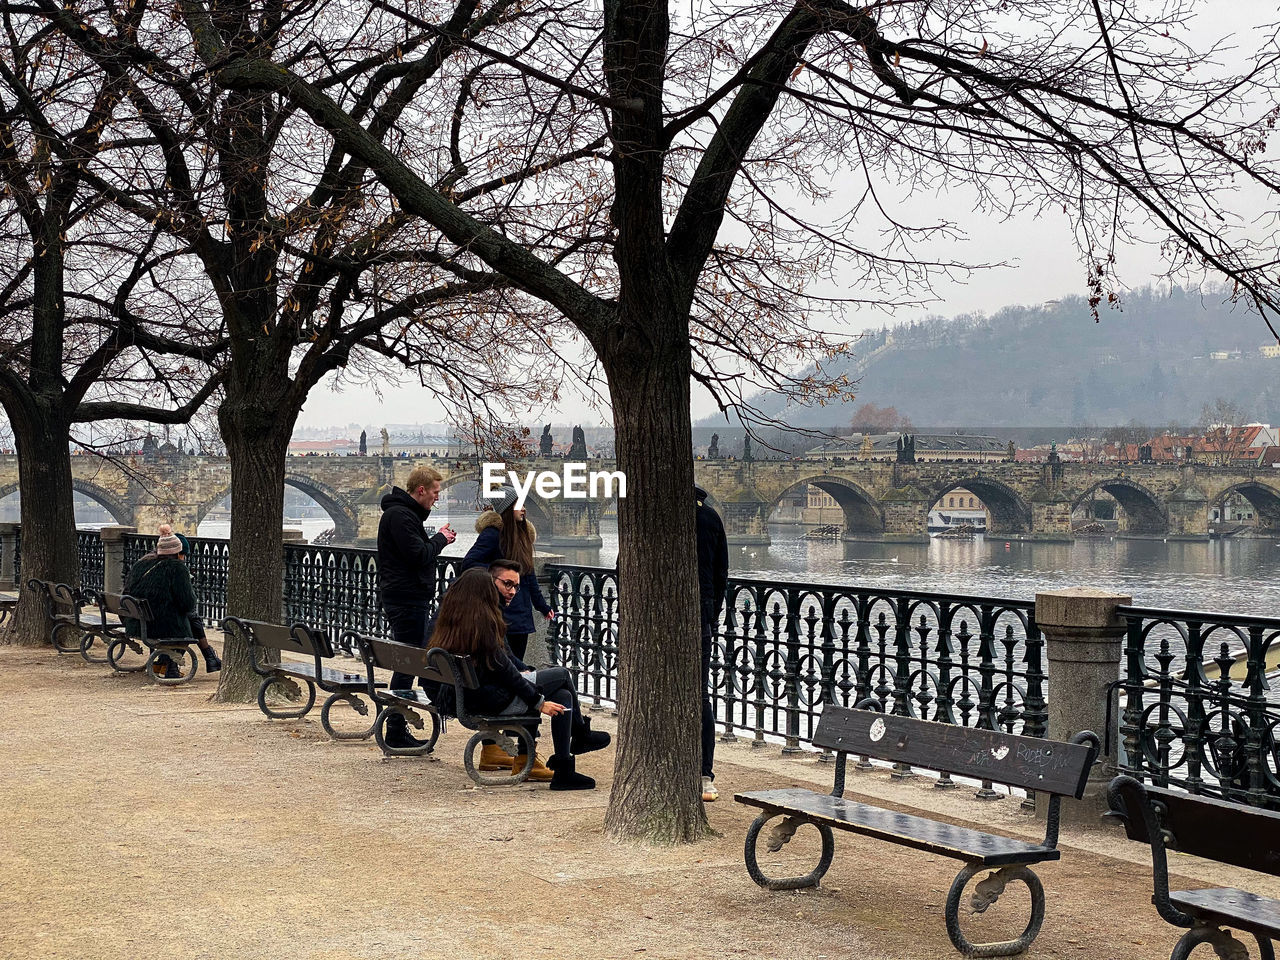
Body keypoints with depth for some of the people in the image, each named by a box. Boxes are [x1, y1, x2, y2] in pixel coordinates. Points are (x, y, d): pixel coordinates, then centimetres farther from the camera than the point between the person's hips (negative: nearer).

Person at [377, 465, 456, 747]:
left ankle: (397, 728, 20)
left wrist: (437, 539, 8)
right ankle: (396, 731, -4)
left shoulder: (406, 512, 19)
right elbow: (418, 555, -21)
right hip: (407, 599, -11)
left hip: (409, 599, 11)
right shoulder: (399, 514, -15)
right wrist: (440, 539, -6)